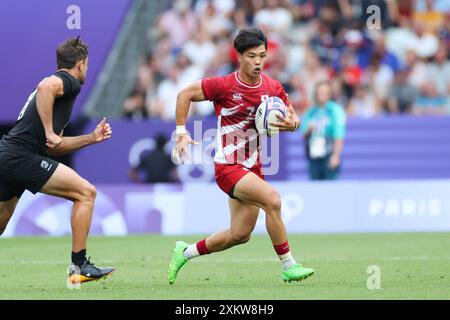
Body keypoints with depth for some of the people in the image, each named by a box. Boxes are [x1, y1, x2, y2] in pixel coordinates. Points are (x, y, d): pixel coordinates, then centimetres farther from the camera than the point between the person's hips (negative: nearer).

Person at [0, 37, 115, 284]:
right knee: (85, 192, -6)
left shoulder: (59, 82, 28)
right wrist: (49, 132, -24)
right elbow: (46, 87, -27)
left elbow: (53, 148, 28)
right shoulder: (69, 82, -1)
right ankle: (79, 266, -8)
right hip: (22, 157, -10)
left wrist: (92, 138, 27)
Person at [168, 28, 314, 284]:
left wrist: (291, 124, -14)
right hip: (228, 166, -7)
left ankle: (185, 252, 33)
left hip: (253, 167, 7)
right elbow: (185, 95, -3)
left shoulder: (273, 87, -1)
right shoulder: (224, 85, -14)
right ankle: (288, 267, -20)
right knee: (272, 199, -29)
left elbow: (294, 118, 10)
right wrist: (181, 133, -9)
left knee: (240, 235, 11)